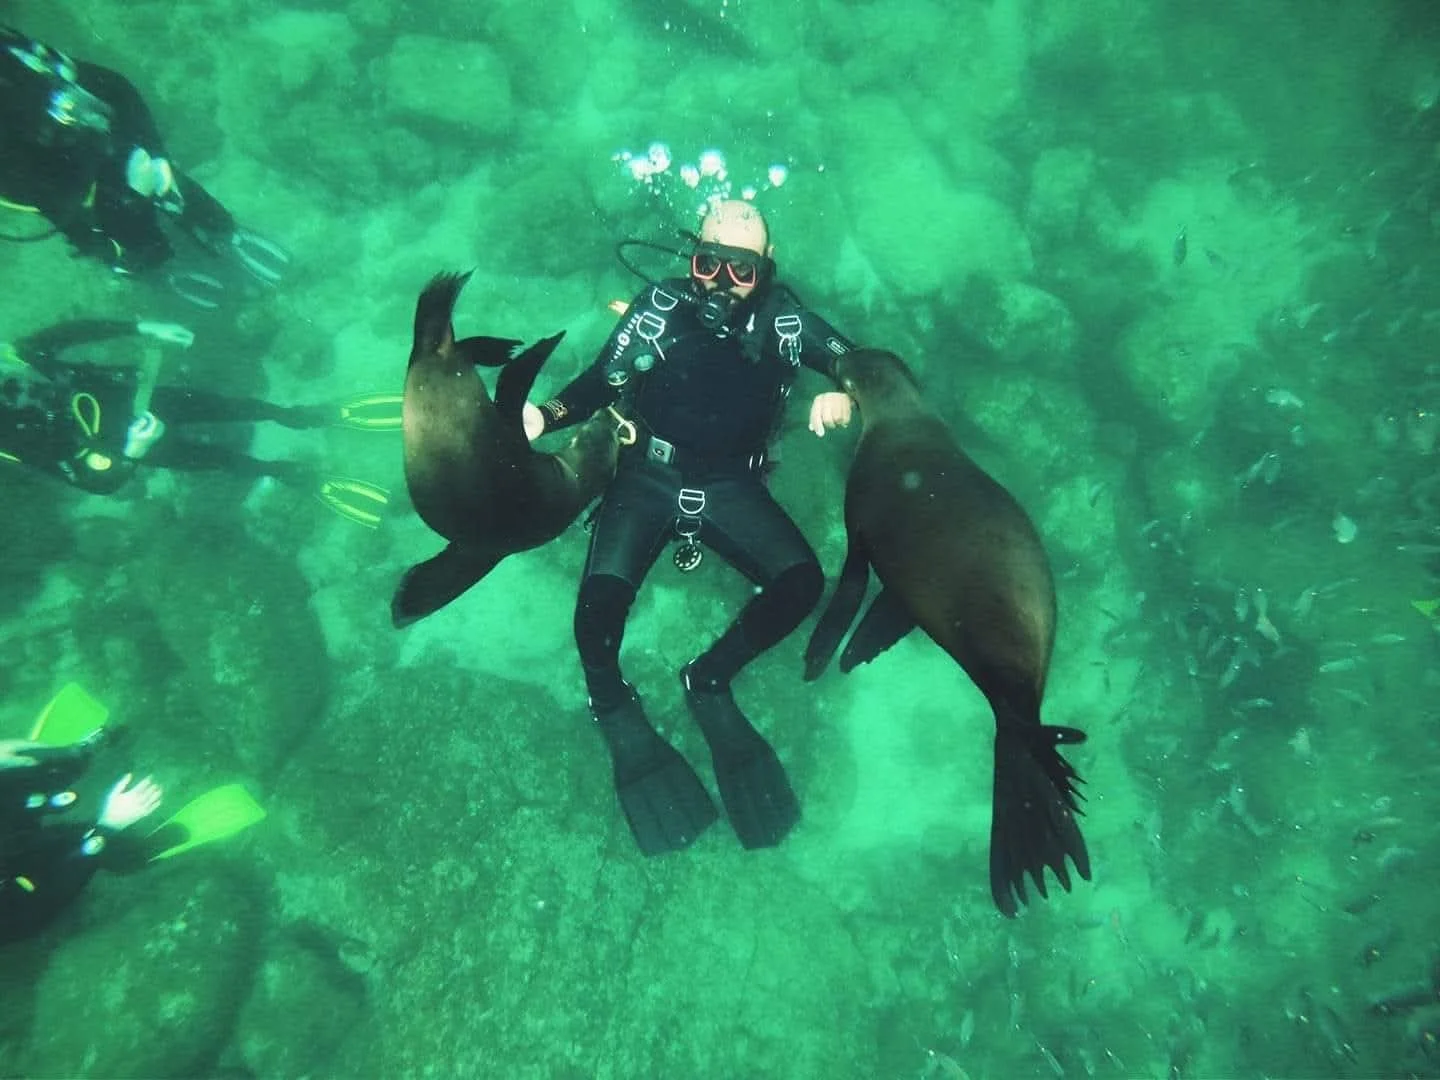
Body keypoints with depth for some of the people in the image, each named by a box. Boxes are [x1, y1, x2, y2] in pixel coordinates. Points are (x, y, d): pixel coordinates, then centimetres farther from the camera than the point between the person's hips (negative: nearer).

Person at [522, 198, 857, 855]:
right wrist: (547, 415, -28)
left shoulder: (783, 321, -3)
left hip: (732, 486, 2)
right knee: (601, 598, -24)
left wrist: (846, 395, -23)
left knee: (802, 581, -20)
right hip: (649, 478, -1)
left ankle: (710, 680, 1)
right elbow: (601, 383, -8)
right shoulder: (661, 308, -7)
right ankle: (612, 708, 8)